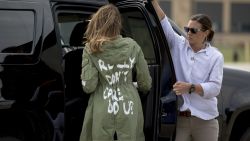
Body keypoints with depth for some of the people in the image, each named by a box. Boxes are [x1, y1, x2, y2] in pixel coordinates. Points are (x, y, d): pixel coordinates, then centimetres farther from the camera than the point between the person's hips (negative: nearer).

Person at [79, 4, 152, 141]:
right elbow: (146, 84, 4)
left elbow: (88, 86, -10)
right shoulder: (132, 46, 0)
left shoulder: (91, 50, -6)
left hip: (102, 111, -1)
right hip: (129, 109, 1)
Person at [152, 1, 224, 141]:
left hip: (204, 120, -1)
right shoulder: (179, 45, 6)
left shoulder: (215, 56, 1)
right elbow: (164, 25, -6)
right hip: (178, 117, 1)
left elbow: (215, 88, -9)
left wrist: (191, 87, -23)